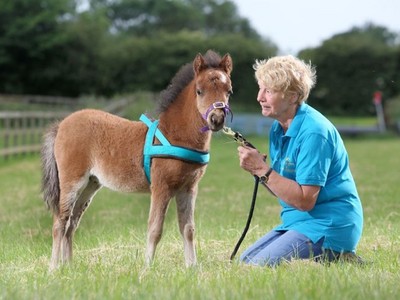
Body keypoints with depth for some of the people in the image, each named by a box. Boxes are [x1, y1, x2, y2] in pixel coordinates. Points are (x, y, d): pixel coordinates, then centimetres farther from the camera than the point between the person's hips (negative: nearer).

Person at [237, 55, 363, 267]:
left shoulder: (313, 132, -20)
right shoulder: (278, 129, 9)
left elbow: (305, 200, -23)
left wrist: (263, 169, -21)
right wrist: (256, 167, -6)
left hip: (328, 225, -10)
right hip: (297, 221, 10)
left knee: (258, 267, -20)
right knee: (244, 262, 13)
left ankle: (336, 261, -6)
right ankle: (331, 258, 12)